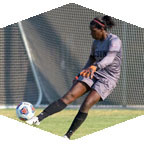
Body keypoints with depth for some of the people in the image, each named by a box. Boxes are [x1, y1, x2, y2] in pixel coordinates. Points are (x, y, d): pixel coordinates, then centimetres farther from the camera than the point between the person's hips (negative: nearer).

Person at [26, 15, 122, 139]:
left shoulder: (114, 41, -16)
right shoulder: (96, 42, 9)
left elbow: (110, 58, -34)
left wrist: (94, 67, -51)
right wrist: (80, 75, 18)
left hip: (108, 79, -6)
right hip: (94, 74, 6)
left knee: (86, 105, -22)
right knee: (69, 96, -13)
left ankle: (67, 136, -11)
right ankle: (39, 118, -23)